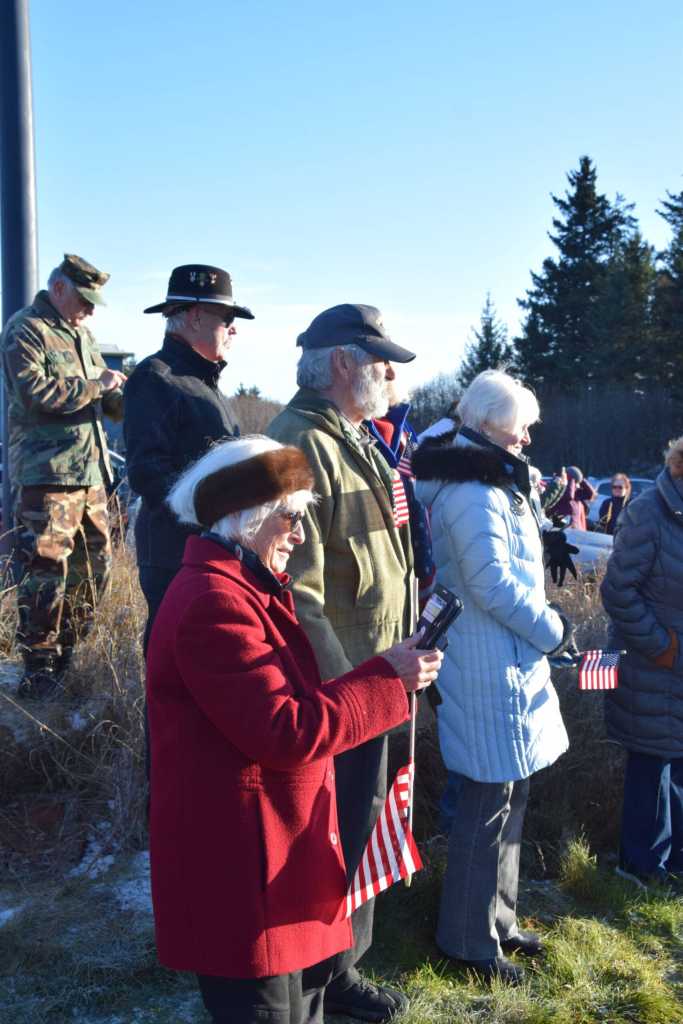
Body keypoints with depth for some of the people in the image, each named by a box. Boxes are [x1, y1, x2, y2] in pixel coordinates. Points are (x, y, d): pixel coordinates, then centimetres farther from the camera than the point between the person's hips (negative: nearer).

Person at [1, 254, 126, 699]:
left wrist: (120, 392, 3)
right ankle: (39, 672, 3)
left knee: (95, 566, 13)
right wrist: (94, 386, -14)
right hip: (46, 475, -9)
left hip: (90, 472, 9)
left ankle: (69, 657, 26)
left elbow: (109, 402, 23)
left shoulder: (81, 334, 19)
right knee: (46, 574, -7)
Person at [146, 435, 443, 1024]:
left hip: (278, 842, 11)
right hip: (243, 860, -11)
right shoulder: (214, 603, -23)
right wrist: (390, 679, -19)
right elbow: (289, 733, -26)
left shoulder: (243, 589, 13)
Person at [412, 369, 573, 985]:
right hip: (490, 672, -11)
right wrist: (553, 631, -12)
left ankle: (496, 919, 34)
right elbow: (494, 585, -23)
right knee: (489, 806, 1)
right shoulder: (474, 492, -20)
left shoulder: (493, 484, 14)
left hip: (510, 665, 11)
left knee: (508, 799, 19)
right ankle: (468, 939, 17)